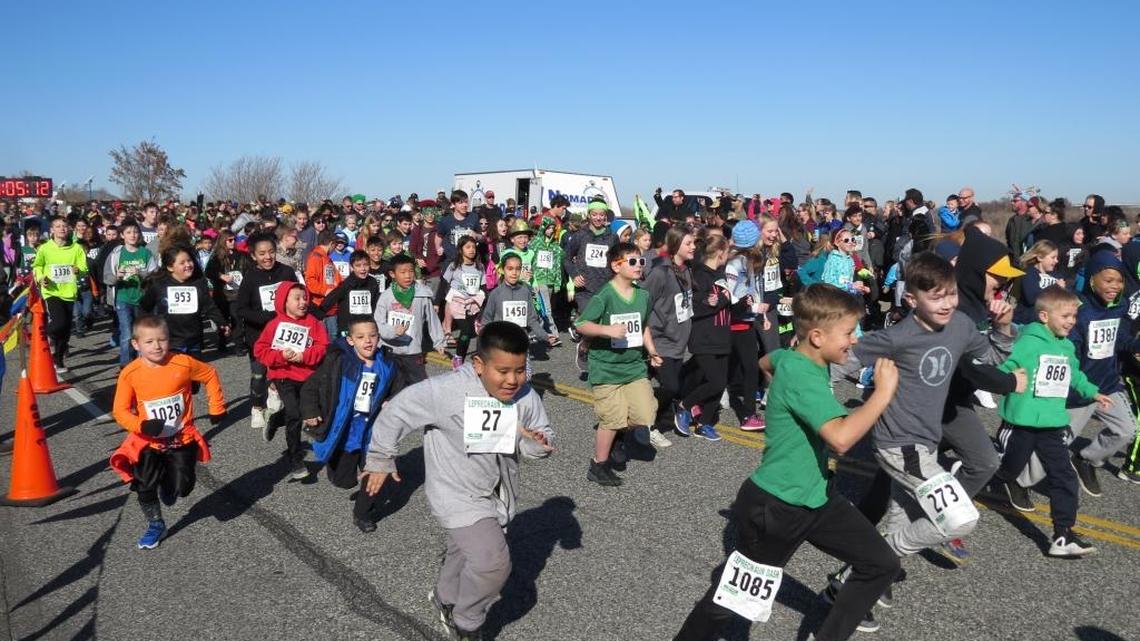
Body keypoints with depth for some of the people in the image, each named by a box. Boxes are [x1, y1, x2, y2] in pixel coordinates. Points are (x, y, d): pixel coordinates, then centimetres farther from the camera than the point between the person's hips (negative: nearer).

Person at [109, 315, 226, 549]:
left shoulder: (183, 363, -15)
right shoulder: (130, 373, -14)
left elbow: (210, 375, 3)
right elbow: (120, 411, -9)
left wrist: (217, 407, 5)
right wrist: (142, 425, -27)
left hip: (182, 439, 0)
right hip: (149, 442, 0)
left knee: (181, 488, 0)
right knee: (145, 487, 4)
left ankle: (167, 484, 37)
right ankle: (156, 525, 31)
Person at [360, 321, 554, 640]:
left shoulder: (527, 398, -13)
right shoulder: (446, 391, -27)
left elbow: (542, 434, 2)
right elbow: (397, 412, -16)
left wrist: (539, 443, -22)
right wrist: (381, 459, -5)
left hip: (497, 495, 6)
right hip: (459, 496, -6)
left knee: (464, 553, 26)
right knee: (493, 562, -18)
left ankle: (445, 600, 58)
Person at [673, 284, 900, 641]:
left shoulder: (792, 356, 0)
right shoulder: (802, 375, -27)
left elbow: (765, 362, 25)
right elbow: (841, 438, -40)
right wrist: (883, 393, -30)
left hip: (814, 497, 9)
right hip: (773, 507, -9)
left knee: (882, 565, 10)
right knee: (732, 598, 7)